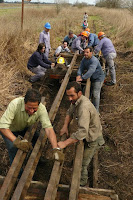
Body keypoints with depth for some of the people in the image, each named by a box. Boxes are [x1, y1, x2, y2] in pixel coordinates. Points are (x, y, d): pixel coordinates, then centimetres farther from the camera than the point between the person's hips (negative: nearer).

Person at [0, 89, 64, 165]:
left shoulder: (41, 108, -31)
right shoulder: (15, 104, -40)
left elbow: (48, 128, -38)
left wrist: (56, 149, -49)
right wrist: (16, 141, -53)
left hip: (25, 128, 3)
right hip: (10, 130, -3)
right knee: (14, 149, -21)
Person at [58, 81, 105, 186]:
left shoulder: (84, 108, -38)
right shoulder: (77, 100, -8)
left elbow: (82, 131, -45)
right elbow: (70, 112, 5)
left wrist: (65, 143, -43)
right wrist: (65, 126, -12)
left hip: (93, 139, -9)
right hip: (88, 135, 9)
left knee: (82, 164, 6)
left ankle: (81, 184, 30)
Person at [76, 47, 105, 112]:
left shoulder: (94, 60, -31)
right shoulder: (84, 59, -4)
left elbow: (90, 71, -43)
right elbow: (81, 68, -11)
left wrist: (82, 78, -49)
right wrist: (79, 75, -32)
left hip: (98, 78, -8)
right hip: (91, 78, 8)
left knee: (95, 94, -7)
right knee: (89, 92, 17)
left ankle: (96, 110, 6)